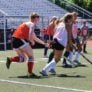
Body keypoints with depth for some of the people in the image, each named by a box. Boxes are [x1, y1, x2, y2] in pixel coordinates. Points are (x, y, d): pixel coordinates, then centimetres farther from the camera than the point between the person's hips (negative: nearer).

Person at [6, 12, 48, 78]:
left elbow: (35, 38, 33)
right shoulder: (32, 24, -1)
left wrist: (44, 44, 34)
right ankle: (30, 73, -4)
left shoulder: (27, 24, 27)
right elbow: (30, 35, -19)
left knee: (22, 58, 18)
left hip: (14, 40, 9)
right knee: (31, 56, 2)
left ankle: (10, 59, -3)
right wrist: (32, 42, 2)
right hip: (20, 39, -9)